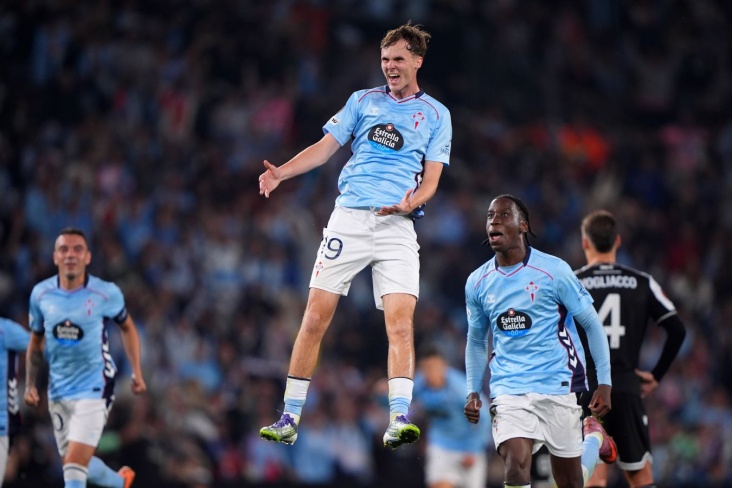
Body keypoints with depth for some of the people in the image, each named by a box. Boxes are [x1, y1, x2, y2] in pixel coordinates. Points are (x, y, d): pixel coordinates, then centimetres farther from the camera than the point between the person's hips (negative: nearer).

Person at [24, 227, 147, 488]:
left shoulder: (106, 293, -10)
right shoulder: (41, 294, -2)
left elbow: (127, 327, 8)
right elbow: (36, 340, 12)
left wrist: (136, 372, 4)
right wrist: (30, 384, 6)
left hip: (94, 388, -5)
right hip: (58, 390, 5)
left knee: (74, 466, -16)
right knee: (75, 464, 15)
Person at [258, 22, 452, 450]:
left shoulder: (436, 114, 10)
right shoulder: (363, 101, 14)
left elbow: (431, 178, 5)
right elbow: (326, 147, 10)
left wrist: (411, 202, -16)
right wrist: (281, 172, -5)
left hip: (398, 227, -1)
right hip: (349, 218, 1)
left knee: (401, 322, -16)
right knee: (316, 318, -2)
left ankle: (399, 419, -22)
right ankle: (290, 418, 5)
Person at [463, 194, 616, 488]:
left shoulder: (554, 271, -7)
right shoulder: (477, 283, 4)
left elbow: (592, 325, 0)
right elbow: (476, 341, 19)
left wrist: (604, 383, -4)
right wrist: (473, 391, 7)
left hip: (558, 386, -2)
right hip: (508, 389, 2)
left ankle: (594, 437, 38)